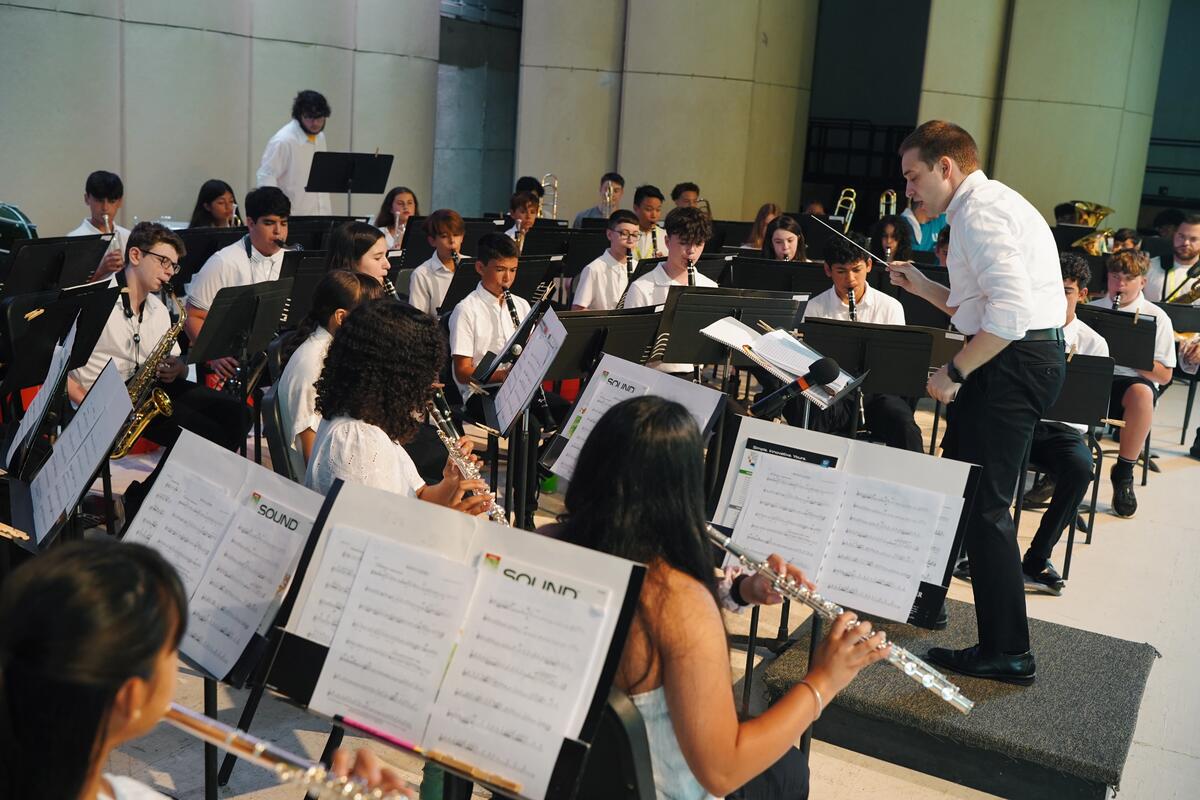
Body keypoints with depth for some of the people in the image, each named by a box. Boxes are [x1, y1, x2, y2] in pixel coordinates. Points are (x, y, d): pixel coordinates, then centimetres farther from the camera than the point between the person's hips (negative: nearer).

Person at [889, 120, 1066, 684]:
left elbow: (1010, 313, -26)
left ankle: (1007, 652, 0)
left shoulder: (979, 210, -14)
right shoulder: (992, 204, 20)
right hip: (1030, 357, 11)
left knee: (983, 504, -7)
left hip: (1017, 360, -11)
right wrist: (921, 287, 14)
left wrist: (954, 372, -19)